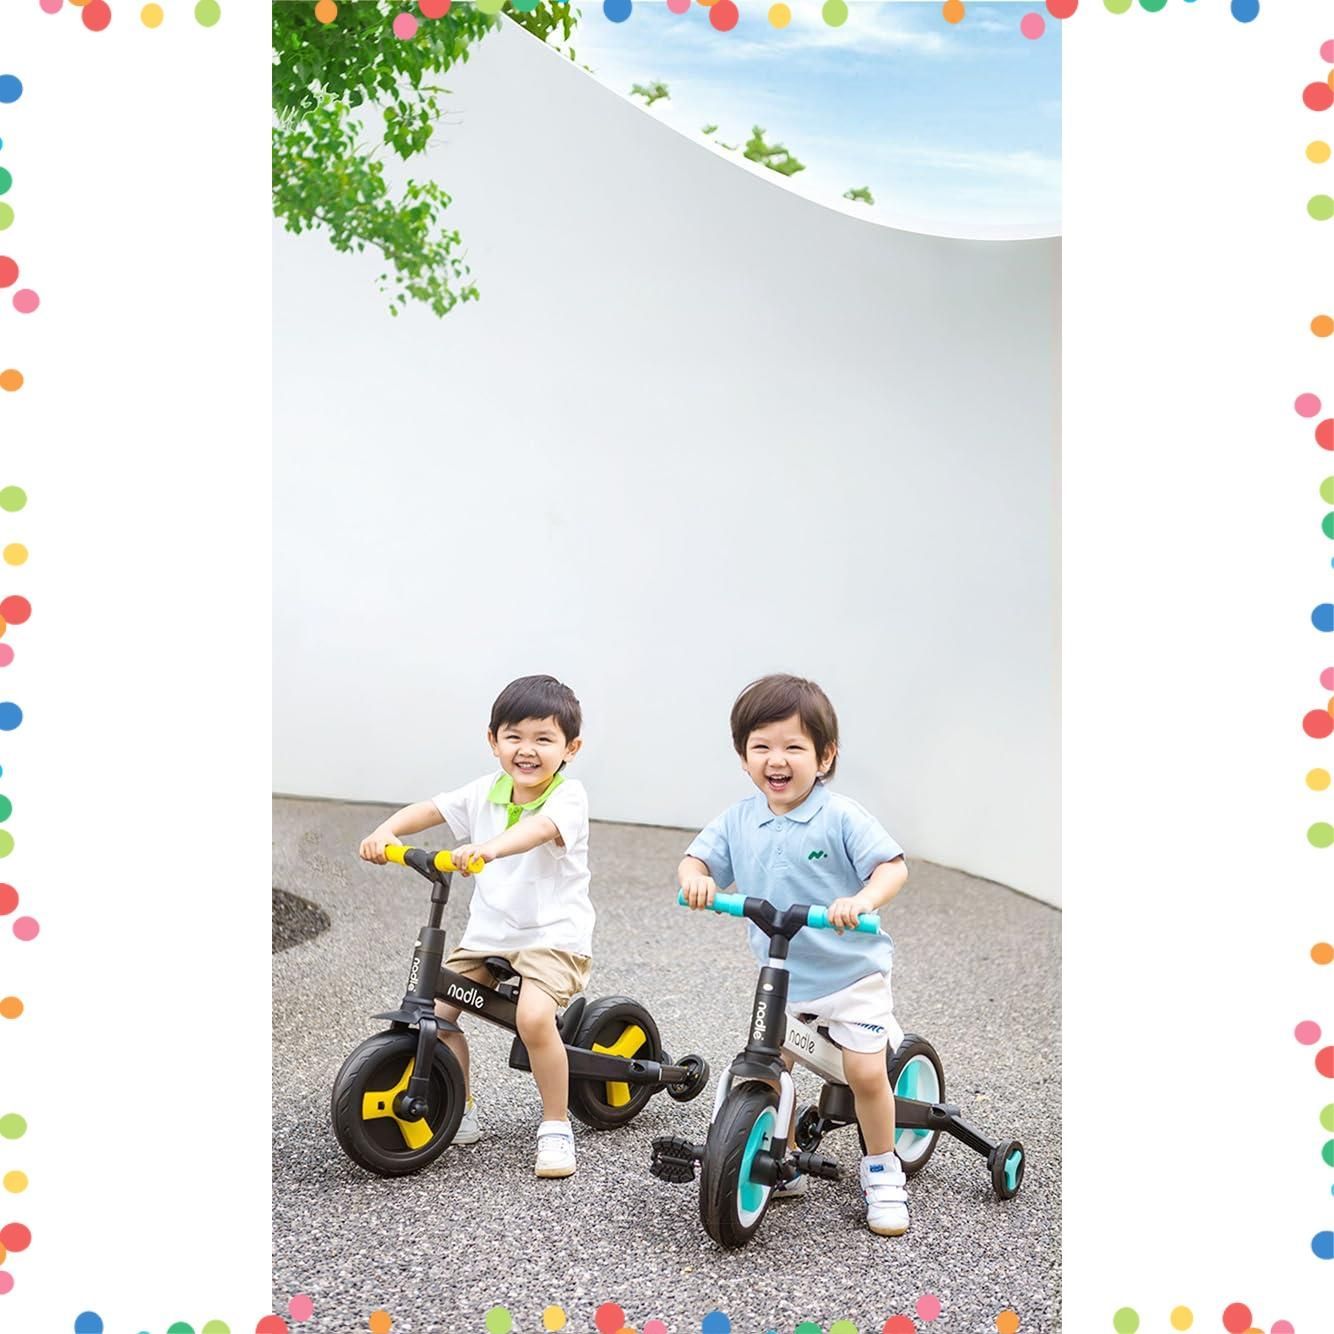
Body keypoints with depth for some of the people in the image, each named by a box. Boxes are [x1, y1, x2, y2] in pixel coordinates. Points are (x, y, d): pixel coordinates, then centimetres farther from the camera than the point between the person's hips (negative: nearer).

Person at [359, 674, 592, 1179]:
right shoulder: (487, 791, 6)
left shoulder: (568, 796, -13)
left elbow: (538, 828, -35)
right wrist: (387, 830, -20)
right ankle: (459, 1115, 15)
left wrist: (488, 848, -54)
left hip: (552, 934, -6)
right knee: (434, 1008, -7)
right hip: (488, 931, 6)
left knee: (534, 1016, -29)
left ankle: (556, 1127, -8)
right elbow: (429, 809, 1)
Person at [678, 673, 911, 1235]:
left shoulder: (841, 817, -15)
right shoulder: (739, 820, -2)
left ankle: (882, 1173, 17)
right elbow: (699, 858, 2)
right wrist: (694, 877, -22)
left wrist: (864, 900, -39)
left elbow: (893, 865, -19)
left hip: (850, 972, -4)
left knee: (866, 1073, -7)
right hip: (778, 977, 4)